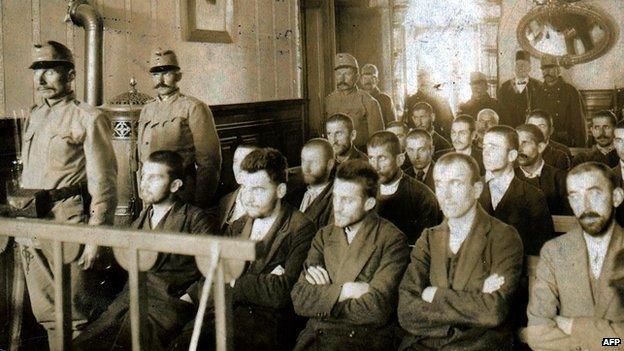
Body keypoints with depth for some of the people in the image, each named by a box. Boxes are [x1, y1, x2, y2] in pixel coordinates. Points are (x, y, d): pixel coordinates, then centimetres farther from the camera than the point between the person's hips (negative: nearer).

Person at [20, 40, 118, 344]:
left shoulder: (88, 119, -6)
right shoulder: (32, 118, 15)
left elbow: (104, 185, -10)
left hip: (68, 227, -7)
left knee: (76, 310, -1)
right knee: (47, 313, 13)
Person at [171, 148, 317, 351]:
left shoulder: (301, 230, -2)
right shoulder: (236, 227, 18)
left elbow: (281, 294, -11)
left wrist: (234, 283, -1)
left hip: (269, 320, -4)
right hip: (226, 314, 5)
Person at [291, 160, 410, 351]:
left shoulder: (393, 240, -4)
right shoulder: (324, 236, 12)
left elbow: (376, 310, -12)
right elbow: (299, 300, 3)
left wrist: (323, 295, -2)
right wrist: (344, 290, -10)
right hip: (315, 335, 4)